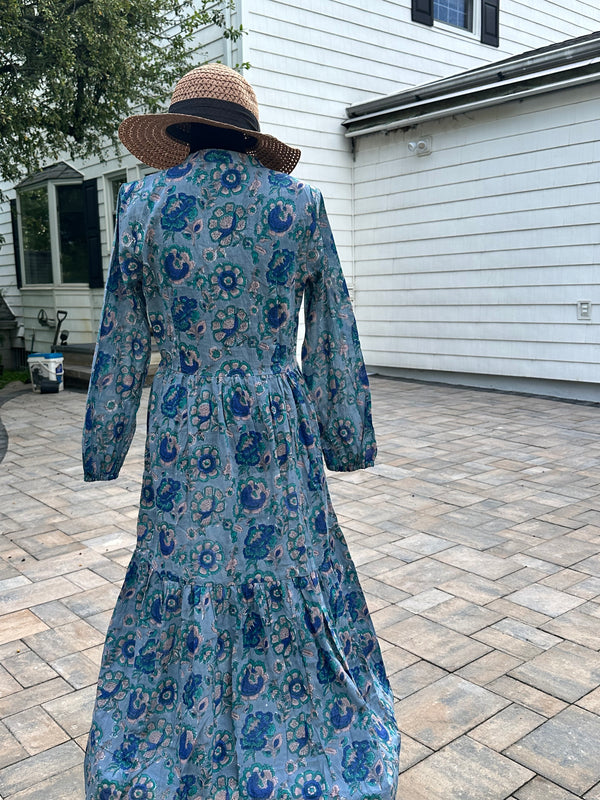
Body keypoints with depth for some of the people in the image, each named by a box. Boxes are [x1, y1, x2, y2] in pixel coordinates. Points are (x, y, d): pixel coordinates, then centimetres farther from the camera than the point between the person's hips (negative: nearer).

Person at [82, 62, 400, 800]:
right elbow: (333, 338, 2)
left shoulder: (145, 203, -3)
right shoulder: (299, 204, -3)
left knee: (183, 574, 15)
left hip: (184, 433, 0)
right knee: (289, 570, 15)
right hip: (278, 429, 0)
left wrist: (103, 446, 11)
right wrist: (348, 436, 13)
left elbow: (121, 343, 0)